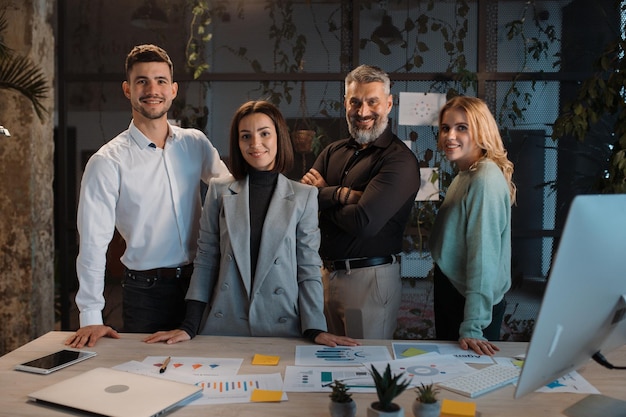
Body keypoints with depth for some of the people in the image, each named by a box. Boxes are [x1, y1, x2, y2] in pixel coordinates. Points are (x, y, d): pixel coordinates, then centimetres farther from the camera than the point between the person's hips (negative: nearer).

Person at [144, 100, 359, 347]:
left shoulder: (304, 197, 0)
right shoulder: (219, 191, 3)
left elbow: (309, 268, 0)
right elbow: (205, 260, 4)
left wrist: (315, 329, -8)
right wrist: (189, 326, -1)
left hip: (282, 328, -1)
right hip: (223, 327, 1)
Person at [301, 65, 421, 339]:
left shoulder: (400, 160, -14)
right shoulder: (333, 151, 8)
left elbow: (364, 222, -24)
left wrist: (323, 196, -7)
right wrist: (341, 194, -19)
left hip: (370, 278, -6)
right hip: (326, 273, 6)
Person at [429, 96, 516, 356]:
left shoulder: (486, 179, -20)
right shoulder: (463, 176, 9)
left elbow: (484, 255, -25)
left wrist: (473, 327, -26)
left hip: (472, 304, -9)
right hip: (450, 292, 9)